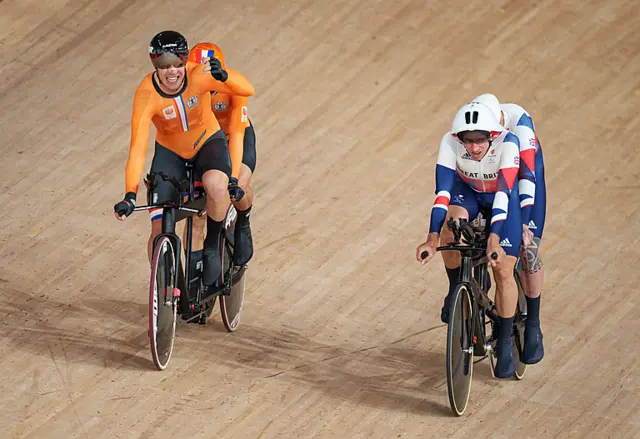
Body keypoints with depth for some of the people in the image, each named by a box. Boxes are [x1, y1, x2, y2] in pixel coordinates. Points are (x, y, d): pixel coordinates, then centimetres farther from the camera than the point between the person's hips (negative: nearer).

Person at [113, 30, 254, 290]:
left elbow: (246, 89, -36)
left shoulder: (199, 75, -27)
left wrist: (223, 75, -57)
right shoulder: (146, 95, -28)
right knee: (159, 232, -7)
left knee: (216, 185, -36)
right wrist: (130, 196, -41)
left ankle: (212, 246, -8)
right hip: (170, 151, 1)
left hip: (208, 143, -1)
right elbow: (137, 149, -32)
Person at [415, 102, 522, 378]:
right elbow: (442, 191, -34)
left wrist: (494, 239, -53)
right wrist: (432, 239, -44)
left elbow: (503, 193, -42)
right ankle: (456, 289, -10)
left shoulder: (507, 143, -36)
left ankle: (505, 344, 10)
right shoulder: (450, 143, -32)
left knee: (503, 272, -9)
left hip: (502, 197, -1)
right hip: (466, 192, 1)